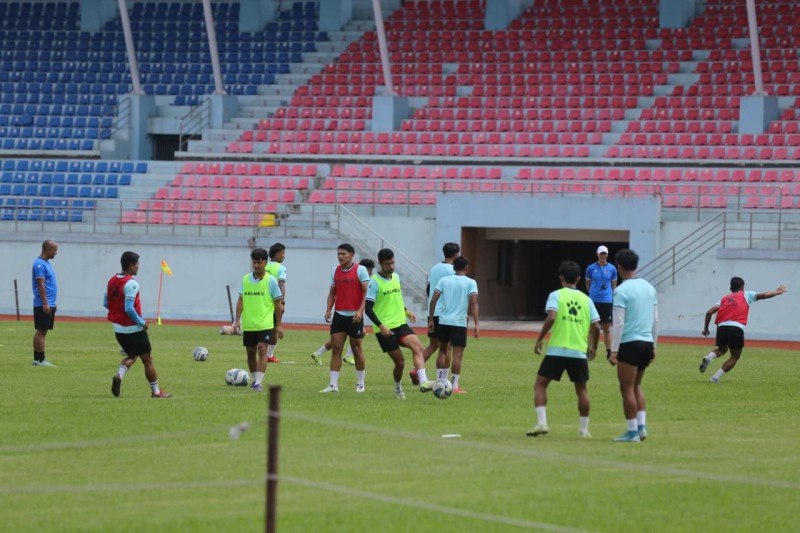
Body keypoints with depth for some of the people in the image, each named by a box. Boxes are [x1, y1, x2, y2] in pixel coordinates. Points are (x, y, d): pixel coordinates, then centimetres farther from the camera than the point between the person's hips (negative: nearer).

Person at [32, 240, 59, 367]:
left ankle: (37, 359, 12)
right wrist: (45, 303, -22)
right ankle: (40, 360, -9)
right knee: (41, 331, -8)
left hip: (49, 304, 10)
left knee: (42, 331, 10)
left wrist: (52, 303, 22)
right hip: (43, 305, -10)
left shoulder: (46, 263, 16)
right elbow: (41, 285, -19)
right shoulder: (39, 264, -14)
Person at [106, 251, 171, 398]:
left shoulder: (112, 281, 4)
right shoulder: (131, 284, -21)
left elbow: (106, 303, 10)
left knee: (131, 356, 23)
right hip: (134, 329, -8)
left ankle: (119, 375, -4)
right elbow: (129, 308, -26)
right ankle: (156, 391, 13)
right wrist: (142, 322, -15)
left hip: (118, 329, 8)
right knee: (147, 360, 6)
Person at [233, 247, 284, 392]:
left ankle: (258, 383, -19)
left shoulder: (271, 281, -5)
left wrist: (279, 325, 0)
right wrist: (237, 319, -3)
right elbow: (241, 300, 6)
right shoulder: (246, 279, 4)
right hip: (248, 324, 4)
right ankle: (255, 379, 31)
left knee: (262, 350, -16)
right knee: (250, 352, 12)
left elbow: (277, 303, 0)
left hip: (265, 324, -4)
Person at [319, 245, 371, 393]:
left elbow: (366, 292, -11)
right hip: (339, 315, 4)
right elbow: (332, 292, 15)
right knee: (335, 348, -2)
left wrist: (360, 310, -22)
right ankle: (333, 384, -3)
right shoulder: (335, 271, 9)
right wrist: (328, 310, 0)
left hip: (354, 316, -4)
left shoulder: (360, 270, -7)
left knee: (356, 349, 4)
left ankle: (360, 384, 16)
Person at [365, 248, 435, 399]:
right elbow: (368, 308, -14)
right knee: (400, 362, -3)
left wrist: (405, 311, 19)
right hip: (385, 329, -5)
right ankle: (398, 388, 26)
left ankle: (423, 382, -33)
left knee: (417, 346, -22)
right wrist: (381, 326, -22)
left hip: (401, 324, 5)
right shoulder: (375, 282, -11)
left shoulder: (396, 277, 9)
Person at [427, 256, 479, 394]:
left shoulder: (444, 280, 7)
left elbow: (433, 300, 1)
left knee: (443, 350, 19)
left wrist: (431, 320, 7)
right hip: (459, 323, -3)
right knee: (457, 354, 0)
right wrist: (476, 324, -14)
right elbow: (473, 303, -12)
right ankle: (455, 386, -2)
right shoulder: (470, 283, -2)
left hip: (443, 321, 3)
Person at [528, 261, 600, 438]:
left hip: (556, 350, -3)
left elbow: (551, 317, -14)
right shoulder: (586, 300, 10)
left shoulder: (556, 295, 1)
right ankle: (584, 429, 16)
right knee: (581, 389, 16)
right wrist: (593, 347, 22)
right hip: (579, 352, 3)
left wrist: (540, 339, -6)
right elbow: (595, 326, 7)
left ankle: (541, 423, -8)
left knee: (540, 384, 6)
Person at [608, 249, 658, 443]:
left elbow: (618, 323, -14)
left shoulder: (621, 291, -11)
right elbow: (655, 320, 14)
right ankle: (641, 426, 9)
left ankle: (632, 432, 0)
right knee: (636, 385, 18)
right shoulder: (649, 288, 10)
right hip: (647, 342, 7)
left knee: (627, 388, 0)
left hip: (630, 343, -7)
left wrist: (614, 351, -11)